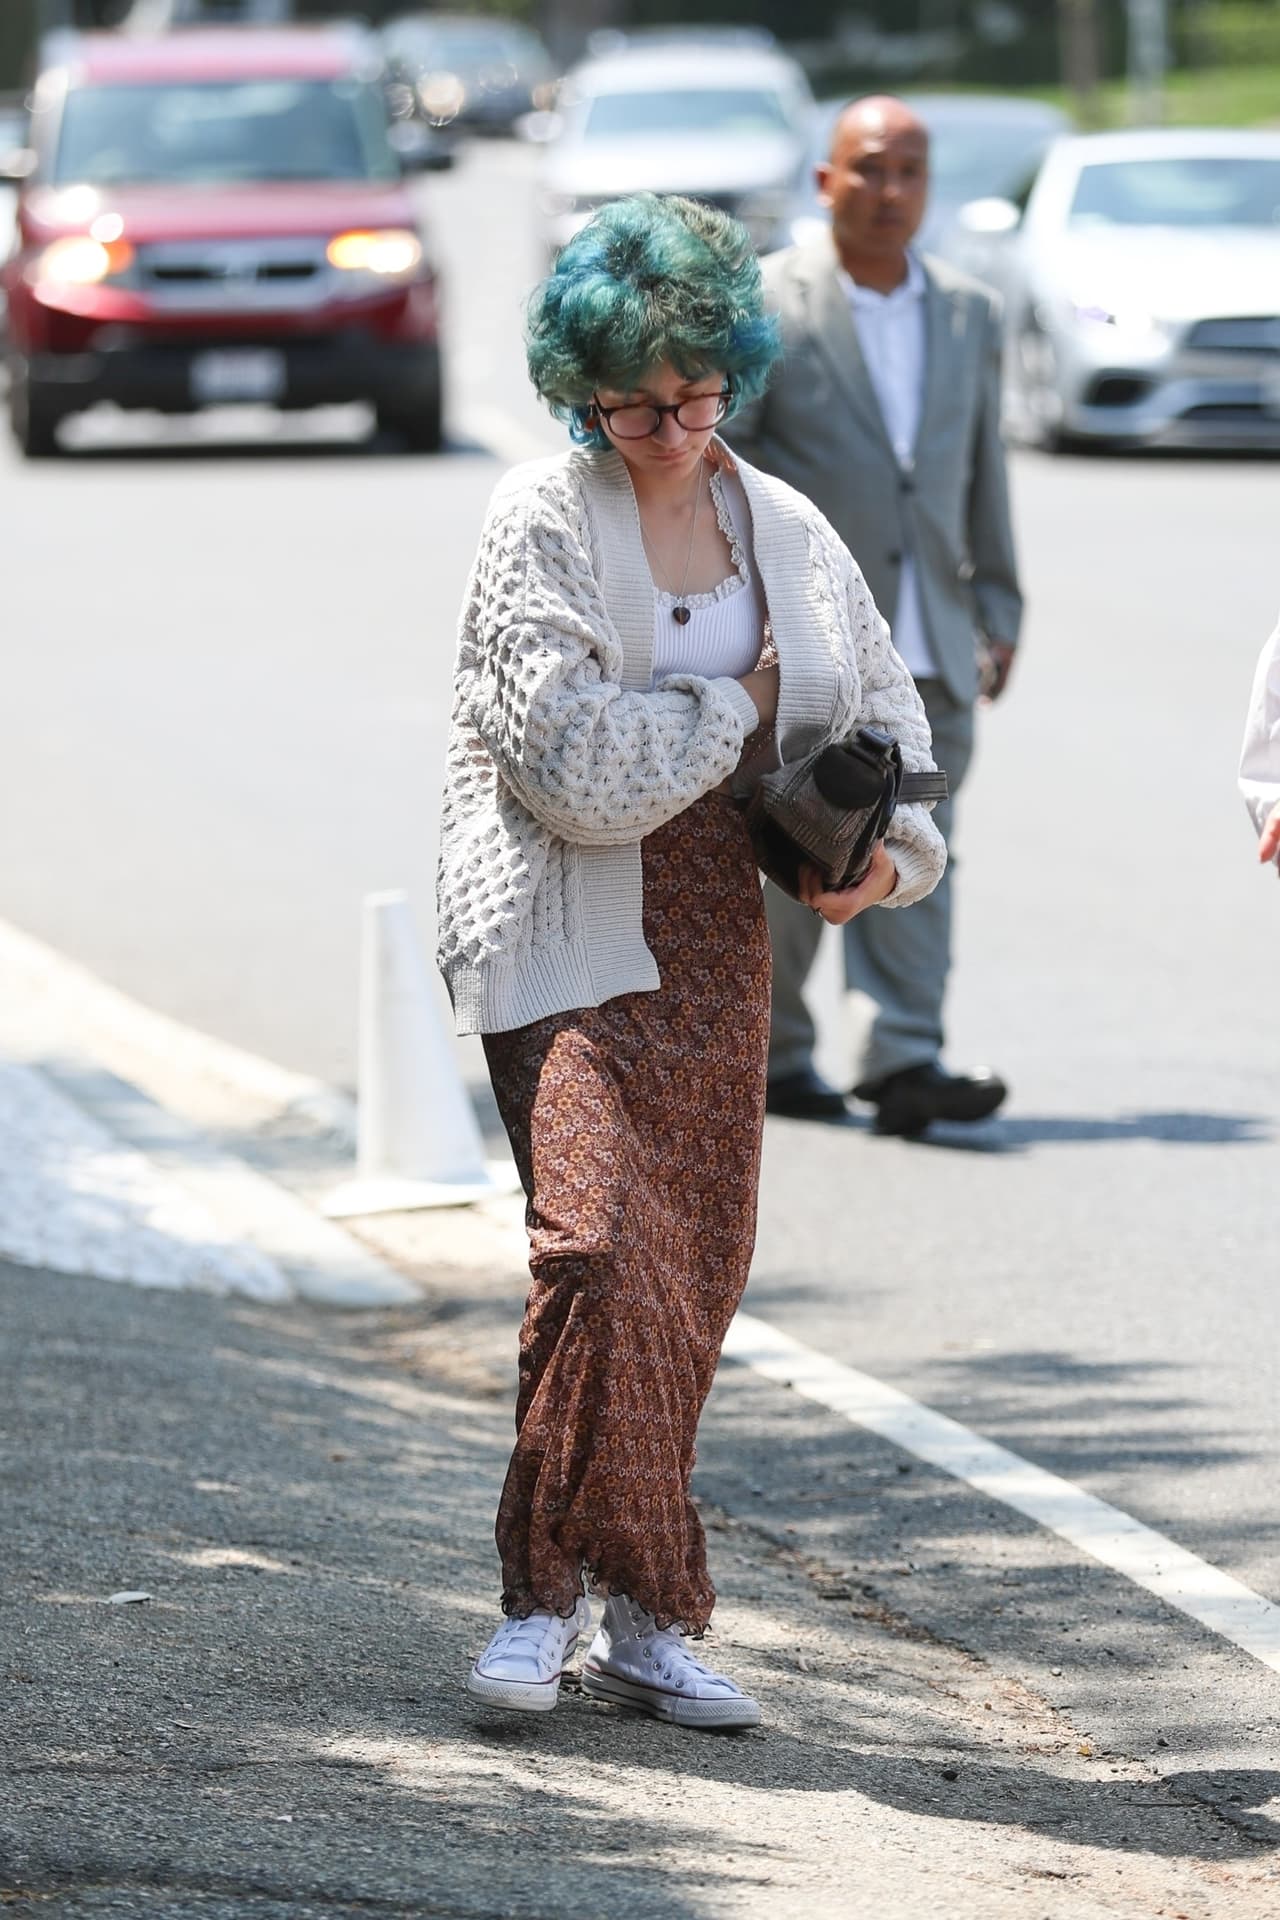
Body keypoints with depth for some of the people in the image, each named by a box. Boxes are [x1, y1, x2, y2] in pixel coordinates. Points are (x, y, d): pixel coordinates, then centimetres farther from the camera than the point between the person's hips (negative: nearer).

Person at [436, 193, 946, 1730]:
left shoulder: (786, 532, 12)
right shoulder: (540, 524, -5)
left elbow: (880, 712, 19)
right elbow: (573, 753, -15)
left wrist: (887, 847, -1)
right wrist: (736, 712, -5)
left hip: (718, 941, 5)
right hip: (570, 936, -5)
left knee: (694, 1271, 4)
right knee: (600, 1244, -19)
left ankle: (638, 1629, 12)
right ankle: (549, 1596, -10)